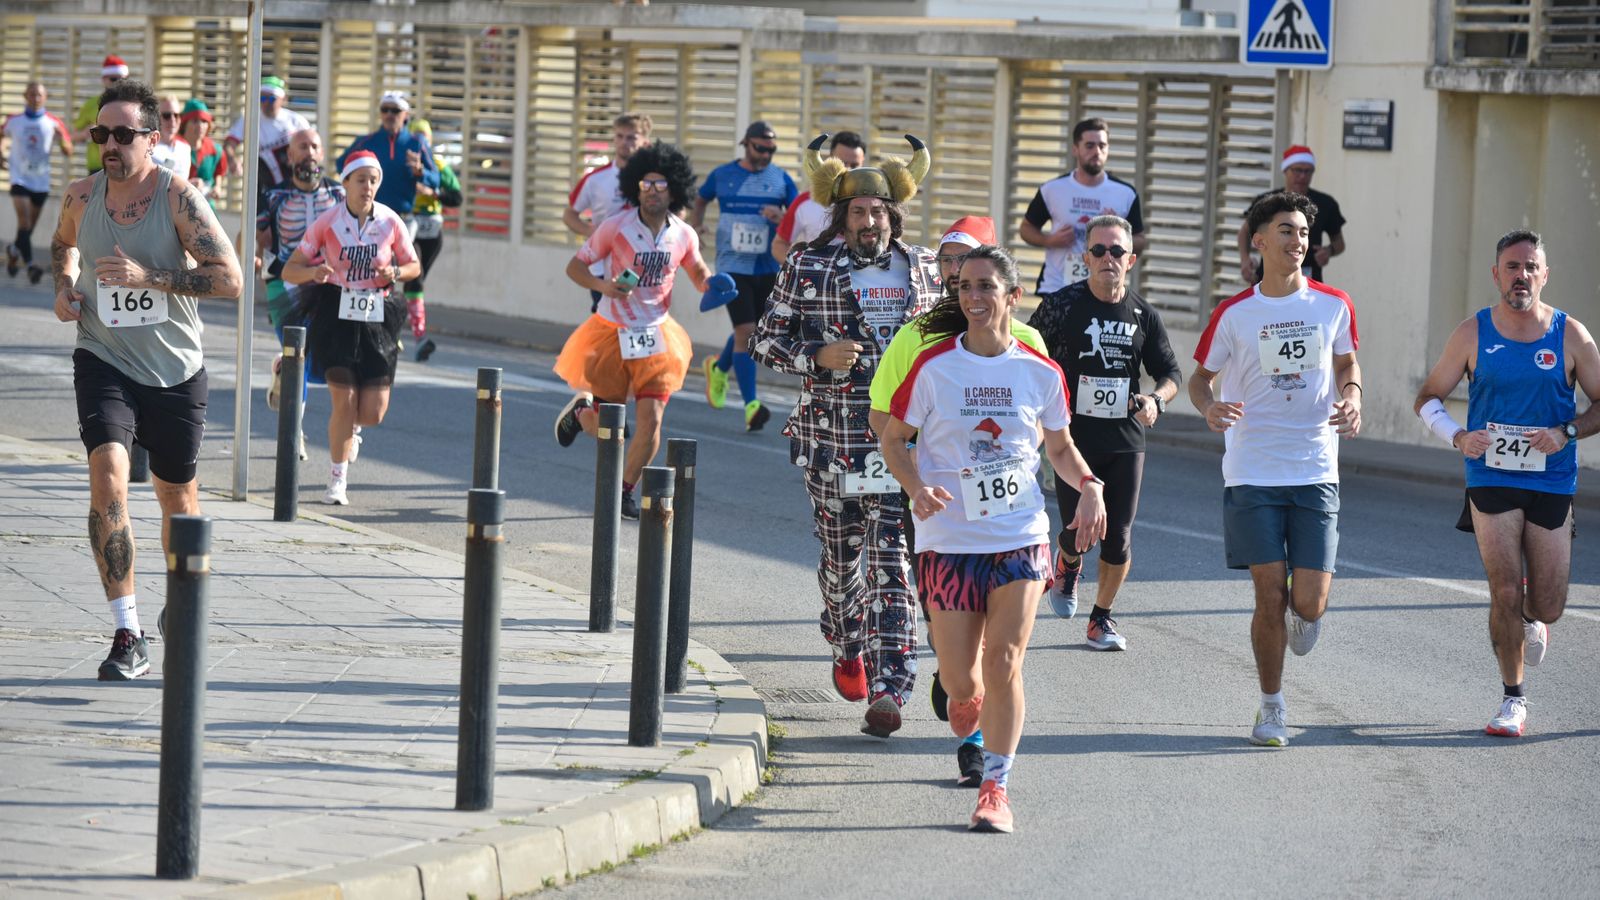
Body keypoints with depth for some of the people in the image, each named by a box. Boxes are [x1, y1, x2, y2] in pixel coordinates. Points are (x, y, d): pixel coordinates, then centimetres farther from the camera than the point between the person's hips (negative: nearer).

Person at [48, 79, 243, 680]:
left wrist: (148, 277, -24)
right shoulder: (81, 197, -2)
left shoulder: (178, 197, -13)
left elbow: (230, 280, -18)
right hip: (104, 362, 1)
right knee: (108, 477, -21)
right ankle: (128, 636, -21)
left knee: (177, 497, 14)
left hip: (175, 371, -1)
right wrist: (64, 285, 3)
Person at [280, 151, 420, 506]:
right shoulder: (328, 222, -5)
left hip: (377, 317, 2)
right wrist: (314, 272, -24)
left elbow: (414, 266, 13)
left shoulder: (390, 222, -1)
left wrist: (395, 272, -10)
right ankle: (338, 481, 8)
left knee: (373, 413, -3)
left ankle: (349, 423, 36)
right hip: (335, 314, -2)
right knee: (343, 401, -9)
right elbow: (290, 270, -2)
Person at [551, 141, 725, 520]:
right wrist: (602, 286, -24)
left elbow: (698, 273, 16)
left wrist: (712, 285, -7)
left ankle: (625, 492, 13)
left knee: (651, 420, -9)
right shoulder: (617, 227, -12)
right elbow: (575, 267, -5)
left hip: (655, 335, 2)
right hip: (612, 333, -2)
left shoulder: (683, 235, -2)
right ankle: (580, 409, 41)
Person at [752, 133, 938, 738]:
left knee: (892, 564, -9)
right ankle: (848, 648, 41)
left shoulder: (925, 270, 7)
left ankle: (888, 689, -14)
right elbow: (766, 339, 3)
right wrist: (818, 357, -12)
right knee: (841, 553, 12)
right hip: (831, 438, 0)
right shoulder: (807, 269, 0)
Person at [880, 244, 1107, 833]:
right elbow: (893, 438, 3)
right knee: (960, 680, 1)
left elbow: (1060, 448, 15)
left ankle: (996, 787, 0)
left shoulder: (1040, 372, 1)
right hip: (948, 541, 0)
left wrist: (1089, 486, -4)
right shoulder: (934, 367, -5)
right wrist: (916, 487, -16)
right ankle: (967, 700, 39)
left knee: (1003, 664, -11)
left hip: (1020, 540, 0)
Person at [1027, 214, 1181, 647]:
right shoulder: (1062, 306, -5)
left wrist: (1155, 399, -9)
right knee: (1079, 532, -7)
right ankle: (1067, 565, 31)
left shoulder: (1142, 314, 4)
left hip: (1126, 440, 2)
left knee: (1119, 539, -1)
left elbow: (1171, 373, 12)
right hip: (1074, 438, -2)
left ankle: (1101, 620, 18)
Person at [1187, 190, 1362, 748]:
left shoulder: (1334, 305, 3)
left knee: (1308, 603, -5)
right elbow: (1199, 376, 11)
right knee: (1270, 599, -3)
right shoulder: (1235, 315, 0)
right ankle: (1271, 707, 16)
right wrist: (1210, 408, -12)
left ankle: (1300, 614, 34)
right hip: (1252, 474, -1)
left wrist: (1351, 399, -3)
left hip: (1316, 473, 1)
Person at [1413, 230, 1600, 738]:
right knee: (1506, 593, -10)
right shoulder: (1473, 334, -2)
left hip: (1552, 483, 1)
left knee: (1546, 607, 3)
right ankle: (1513, 701, 6)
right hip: (1491, 480, -1)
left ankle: (1534, 620, 42)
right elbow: (1428, 398, 7)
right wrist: (1458, 438, -11)